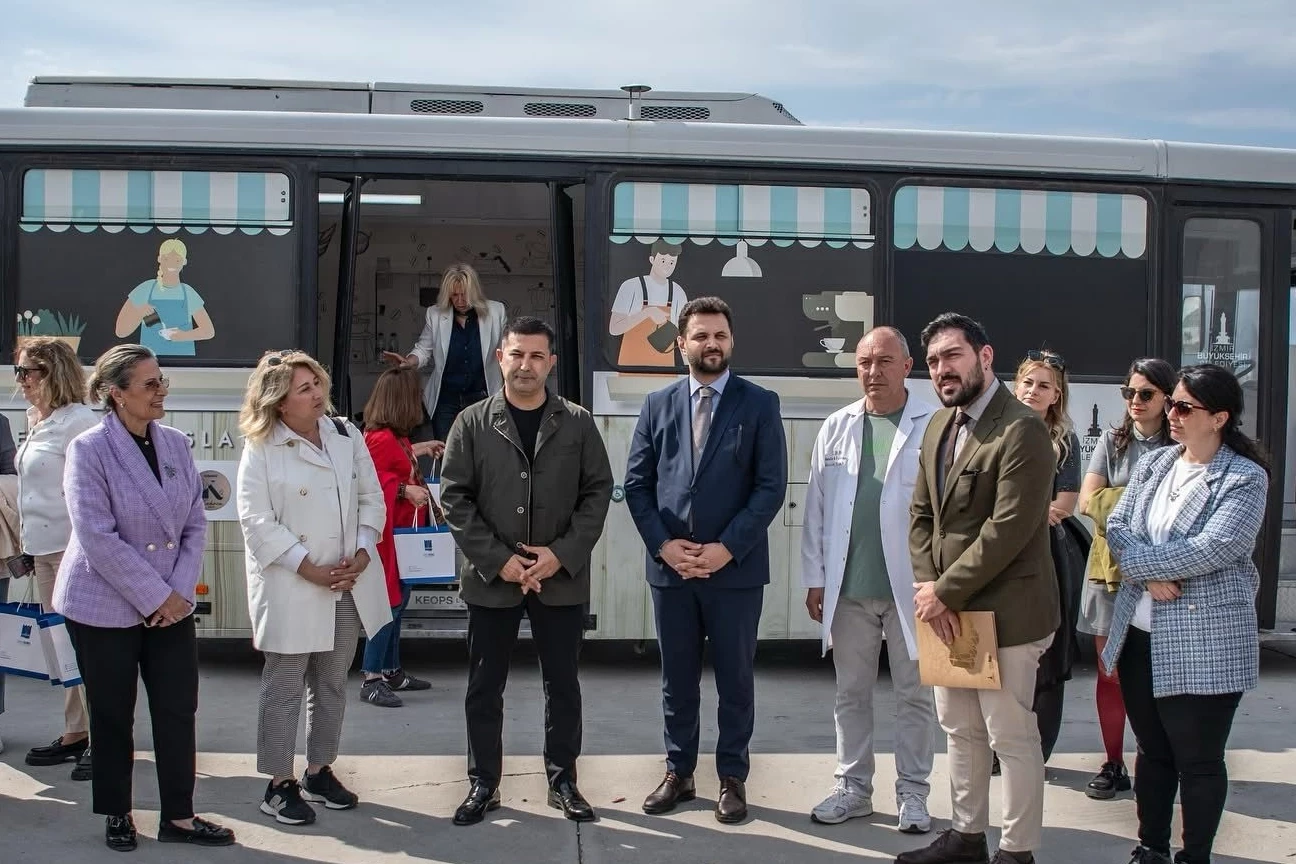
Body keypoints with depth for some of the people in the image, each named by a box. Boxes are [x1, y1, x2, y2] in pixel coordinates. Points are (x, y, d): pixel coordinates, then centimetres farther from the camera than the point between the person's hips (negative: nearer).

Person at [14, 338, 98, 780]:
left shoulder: (79, 421, -13)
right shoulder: (38, 423, 15)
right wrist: (27, 546, 19)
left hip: (74, 547, -9)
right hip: (45, 548, 9)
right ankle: (75, 734, 20)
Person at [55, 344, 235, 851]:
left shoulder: (175, 444, 2)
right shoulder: (90, 450, -13)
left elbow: (195, 523, 5)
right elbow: (98, 537, -19)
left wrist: (181, 591, -7)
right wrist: (155, 597, -17)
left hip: (171, 605, 4)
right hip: (106, 608, -4)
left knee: (178, 711, 6)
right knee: (113, 716, 9)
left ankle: (179, 817, 18)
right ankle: (117, 815, 26)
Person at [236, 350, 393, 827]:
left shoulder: (347, 436, 6)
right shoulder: (261, 449, -8)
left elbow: (372, 498, 8)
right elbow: (258, 521, -13)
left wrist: (363, 553, -7)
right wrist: (311, 570, -17)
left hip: (349, 586, 5)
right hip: (291, 590, -5)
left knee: (331, 684, 14)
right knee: (284, 688, 2)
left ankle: (320, 771, 27)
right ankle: (279, 784, 12)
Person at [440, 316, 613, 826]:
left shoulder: (577, 423, 2)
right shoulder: (472, 424, 0)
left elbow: (598, 491, 1)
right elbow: (455, 497, -2)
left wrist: (562, 553, -11)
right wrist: (498, 559, -11)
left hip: (562, 580, 0)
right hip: (491, 579, 0)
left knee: (563, 686, 10)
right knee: (484, 688, 8)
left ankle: (563, 782, 23)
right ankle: (483, 784, 21)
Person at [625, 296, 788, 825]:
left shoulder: (760, 404, 0)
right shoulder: (658, 405, 8)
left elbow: (771, 486, -6)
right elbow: (637, 483, 6)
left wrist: (726, 547, -14)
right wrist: (663, 544, -8)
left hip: (735, 567, -2)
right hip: (669, 567, 3)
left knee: (735, 678, 7)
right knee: (677, 678, 11)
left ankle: (732, 778, 18)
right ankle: (678, 773, 23)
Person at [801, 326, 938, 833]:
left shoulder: (935, 427, -7)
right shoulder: (836, 428, 5)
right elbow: (817, 508, 7)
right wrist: (815, 578, 4)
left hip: (912, 586, -3)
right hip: (849, 587, 4)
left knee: (915, 695, 9)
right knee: (851, 693, 13)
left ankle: (913, 792, 21)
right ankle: (853, 787, 26)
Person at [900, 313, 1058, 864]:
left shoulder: (1021, 431, -17)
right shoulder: (939, 426, 10)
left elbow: (1009, 528, -22)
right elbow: (921, 512, 12)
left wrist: (946, 592, -18)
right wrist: (929, 585, -3)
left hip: (1004, 611, -8)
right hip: (948, 607, 8)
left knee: (1011, 736, 3)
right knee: (960, 729, 19)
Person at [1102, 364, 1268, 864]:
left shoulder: (1244, 479, -9)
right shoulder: (1153, 464, 9)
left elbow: (1213, 549, -21)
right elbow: (1117, 526, 2)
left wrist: (1140, 563, -14)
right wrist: (1152, 577, -15)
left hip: (1203, 643, -6)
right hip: (1141, 635, 6)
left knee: (1198, 760, 5)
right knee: (1152, 750, 17)